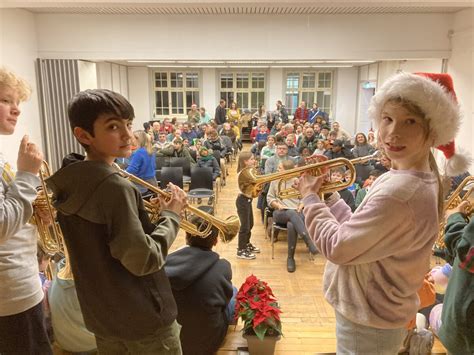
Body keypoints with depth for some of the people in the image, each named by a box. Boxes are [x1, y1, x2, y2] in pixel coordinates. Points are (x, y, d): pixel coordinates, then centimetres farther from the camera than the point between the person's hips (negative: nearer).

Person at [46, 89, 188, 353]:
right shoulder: (115, 187, -26)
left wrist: (146, 213, 2)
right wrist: (172, 215, -15)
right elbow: (142, 261, -27)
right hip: (142, 319, -8)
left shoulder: (68, 182, 1)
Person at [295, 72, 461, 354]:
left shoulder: (399, 193, -32)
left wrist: (311, 198, -13)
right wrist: (327, 194, -3)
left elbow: (337, 248, -25)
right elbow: (356, 230, 4)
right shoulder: (413, 180, 1)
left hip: (368, 324, -9)